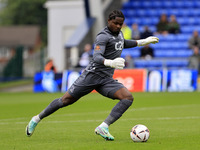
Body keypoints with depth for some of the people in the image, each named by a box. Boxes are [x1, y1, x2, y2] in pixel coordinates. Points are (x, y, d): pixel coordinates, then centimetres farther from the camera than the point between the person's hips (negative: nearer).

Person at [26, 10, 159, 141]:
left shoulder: (119, 33, 13)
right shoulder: (103, 36, -14)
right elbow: (97, 57, -29)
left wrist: (142, 42, 35)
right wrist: (110, 63, -47)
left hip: (107, 80, 7)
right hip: (92, 74, -7)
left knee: (128, 98, -16)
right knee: (66, 100, -2)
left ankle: (103, 127, -24)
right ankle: (37, 119, 18)